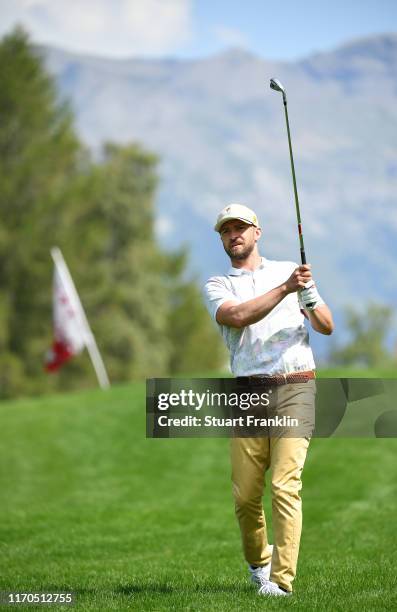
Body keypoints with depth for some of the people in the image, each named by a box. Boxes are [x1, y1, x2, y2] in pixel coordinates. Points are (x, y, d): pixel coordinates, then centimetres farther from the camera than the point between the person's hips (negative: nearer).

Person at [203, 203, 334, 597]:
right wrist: (285, 288, -21)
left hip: (296, 388, -1)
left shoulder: (290, 270, 15)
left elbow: (327, 327, 10)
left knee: (285, 484, -14)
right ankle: (258, 561, 26)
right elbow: (238, 316, -11)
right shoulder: (216, 286, 12)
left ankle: (280, 580, -15)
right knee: (245, 494, -1)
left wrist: (311, 300, -12)